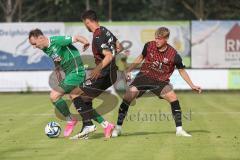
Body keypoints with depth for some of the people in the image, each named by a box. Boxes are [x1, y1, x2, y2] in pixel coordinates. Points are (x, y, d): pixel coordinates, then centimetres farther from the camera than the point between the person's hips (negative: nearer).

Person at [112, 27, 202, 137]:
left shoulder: (173, 55, -15)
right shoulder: (149, 46, -10)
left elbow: (182, 71, -1)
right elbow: (141, 58, 10)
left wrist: (192, 86, -2)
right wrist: (129, 70, 6)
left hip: (160, 81, 0)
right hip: (144, 76, 0)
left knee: (173, 98, -20)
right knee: (128, 96, -18)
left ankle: (179, 130, -7)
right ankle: (118, 128, -9)